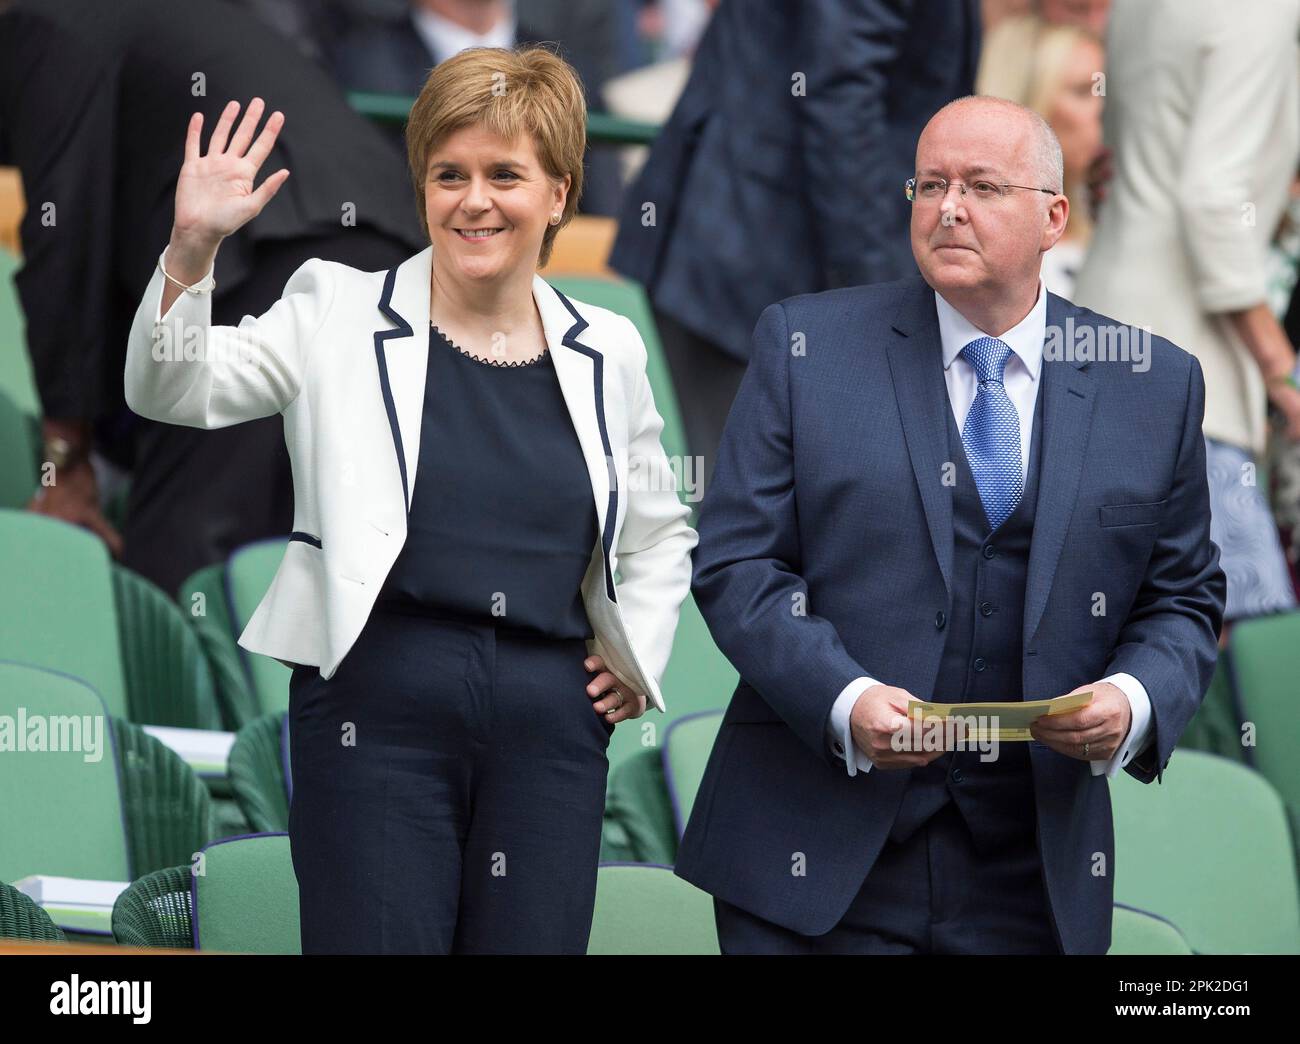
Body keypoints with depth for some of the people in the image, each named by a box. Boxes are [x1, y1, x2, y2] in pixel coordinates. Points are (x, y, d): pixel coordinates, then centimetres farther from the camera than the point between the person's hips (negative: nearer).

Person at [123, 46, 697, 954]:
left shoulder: (607, 354, 12)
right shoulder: (343, 314, 4)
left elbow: (660, 534, 26)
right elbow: (172, 388, -6)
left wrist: (638, 659, 12)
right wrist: (192, 248, -20)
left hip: (550, 724, 3)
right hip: (379, 712, -3)